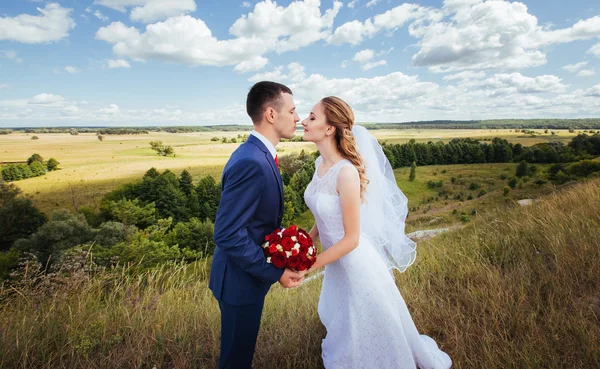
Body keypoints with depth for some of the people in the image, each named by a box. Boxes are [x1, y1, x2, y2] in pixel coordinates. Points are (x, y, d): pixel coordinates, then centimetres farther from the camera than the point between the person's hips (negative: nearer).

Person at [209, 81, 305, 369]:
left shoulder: (258, 154, 3)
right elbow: (227, 234, -29)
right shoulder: (251, 163, -29)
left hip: (249, 273, 9)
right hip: (241, 280, -9)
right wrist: (274, 273, -21)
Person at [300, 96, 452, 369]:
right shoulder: (321, 164, -3)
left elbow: (351, 239, -24)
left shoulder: (346, 172, -29)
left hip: (355, 263, -7)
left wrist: (308, 267, -21)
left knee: (368, 333, 18)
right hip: (336, 261, 7)